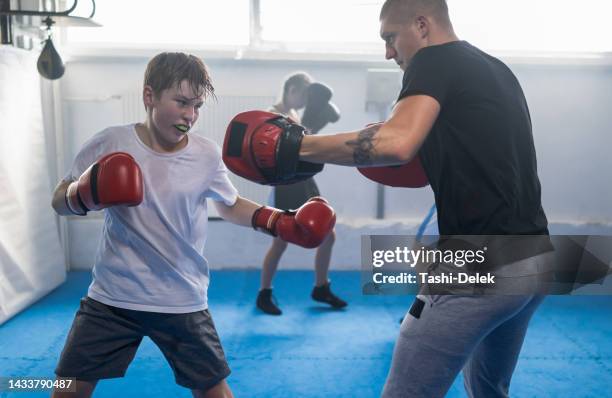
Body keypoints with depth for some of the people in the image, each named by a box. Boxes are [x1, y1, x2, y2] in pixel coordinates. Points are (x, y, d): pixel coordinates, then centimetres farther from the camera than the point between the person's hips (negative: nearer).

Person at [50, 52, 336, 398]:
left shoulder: (207, 156, -8)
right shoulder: (111, 144, -10)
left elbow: (231, 205, 9)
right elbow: (60, 201, 0)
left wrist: (281, 222, -6)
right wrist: (85, 195, -24)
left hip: (182, 302, 1)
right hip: (112, 297, 0)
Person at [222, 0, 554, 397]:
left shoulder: (434, 60, -8)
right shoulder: (497, 70, 18)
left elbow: (397, 143, -28)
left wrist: (299, 146, -20)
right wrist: (425, 163, 18)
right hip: (537, 261, 10)